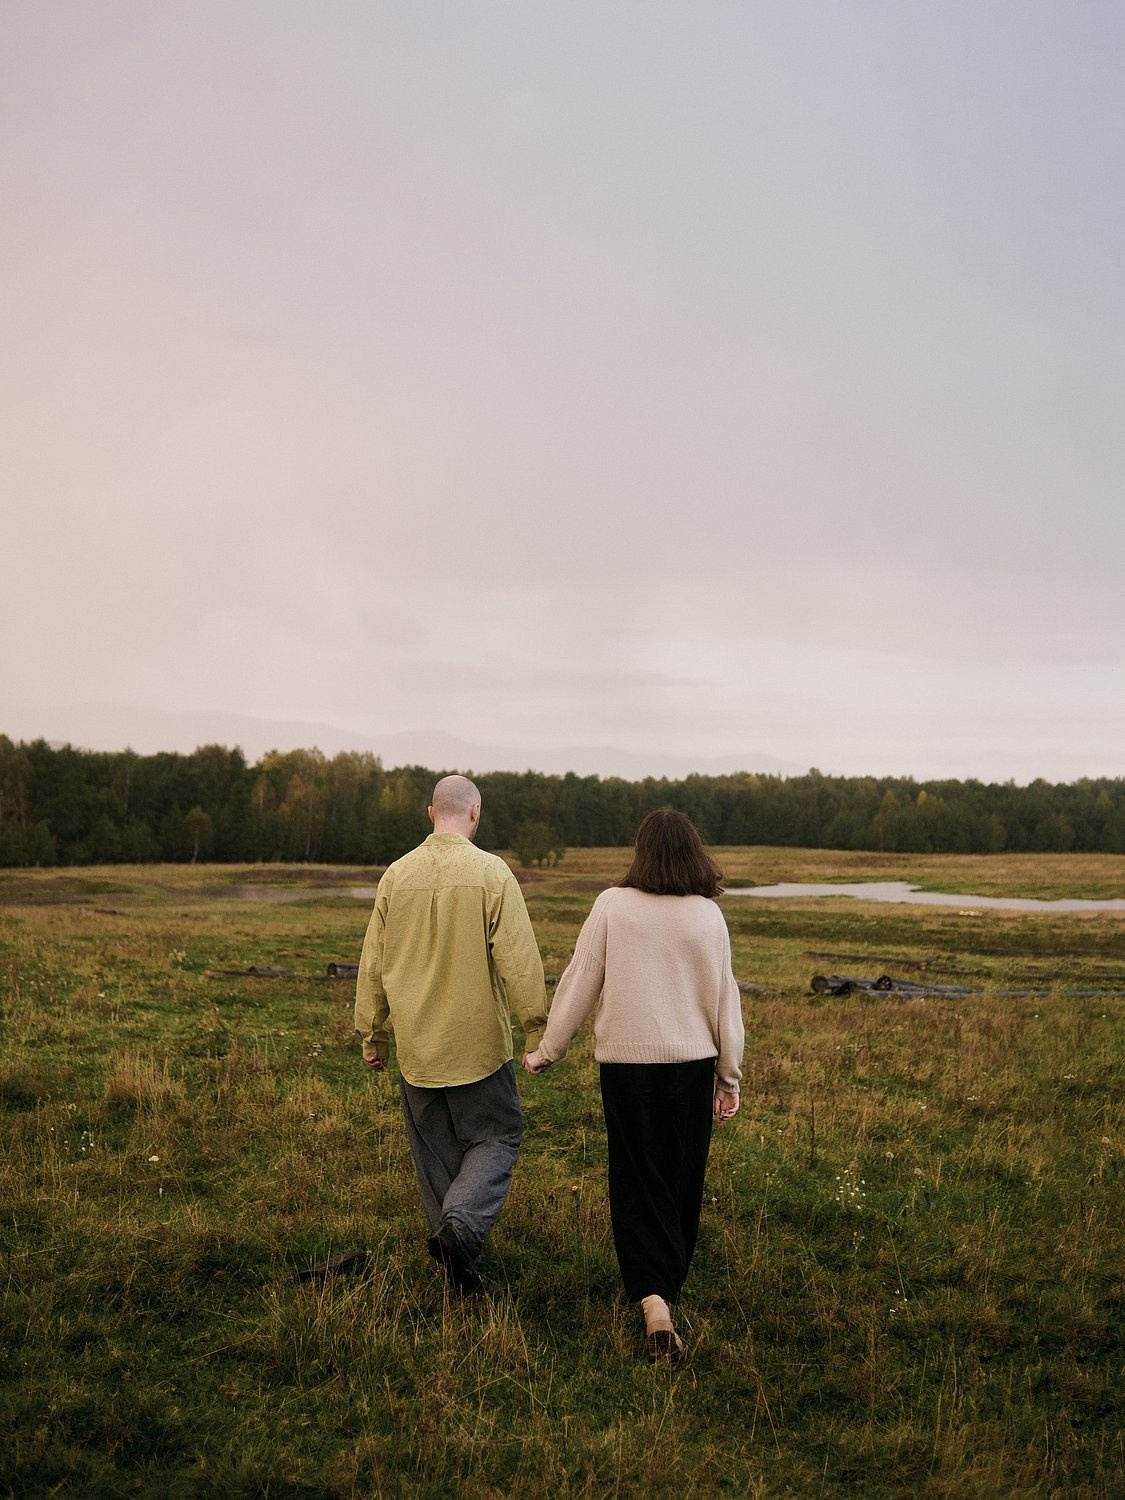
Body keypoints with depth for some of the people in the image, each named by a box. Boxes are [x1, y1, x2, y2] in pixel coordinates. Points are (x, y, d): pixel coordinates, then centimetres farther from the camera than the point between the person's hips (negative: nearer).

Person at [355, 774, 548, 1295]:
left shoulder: (397, 874, 1)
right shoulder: (492, 872, -10)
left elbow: (373, 963, 7)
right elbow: (518, 958, -12)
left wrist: (372, 1033, 17)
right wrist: (537, 1026, -2)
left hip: (415, 1045, 4)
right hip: (478, 1043, -4)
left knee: (435, 1154, 15)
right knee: (498, 1136, 10)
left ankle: (461, 1264, 21)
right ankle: (463, 1222, -12)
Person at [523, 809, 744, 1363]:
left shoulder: (612, 905, -6)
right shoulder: (707, 915, -3)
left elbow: (578, 984, -4)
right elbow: (724, 998, 2)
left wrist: (547, 1051, 8)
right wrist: (730, 1075, 12)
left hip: (627, 1062, -1)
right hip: (692, 1062, 2)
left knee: (637, 1182, 5)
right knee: (682, 1181, 17)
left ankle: (653, 1302, -10)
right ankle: (669, 1284, 33)